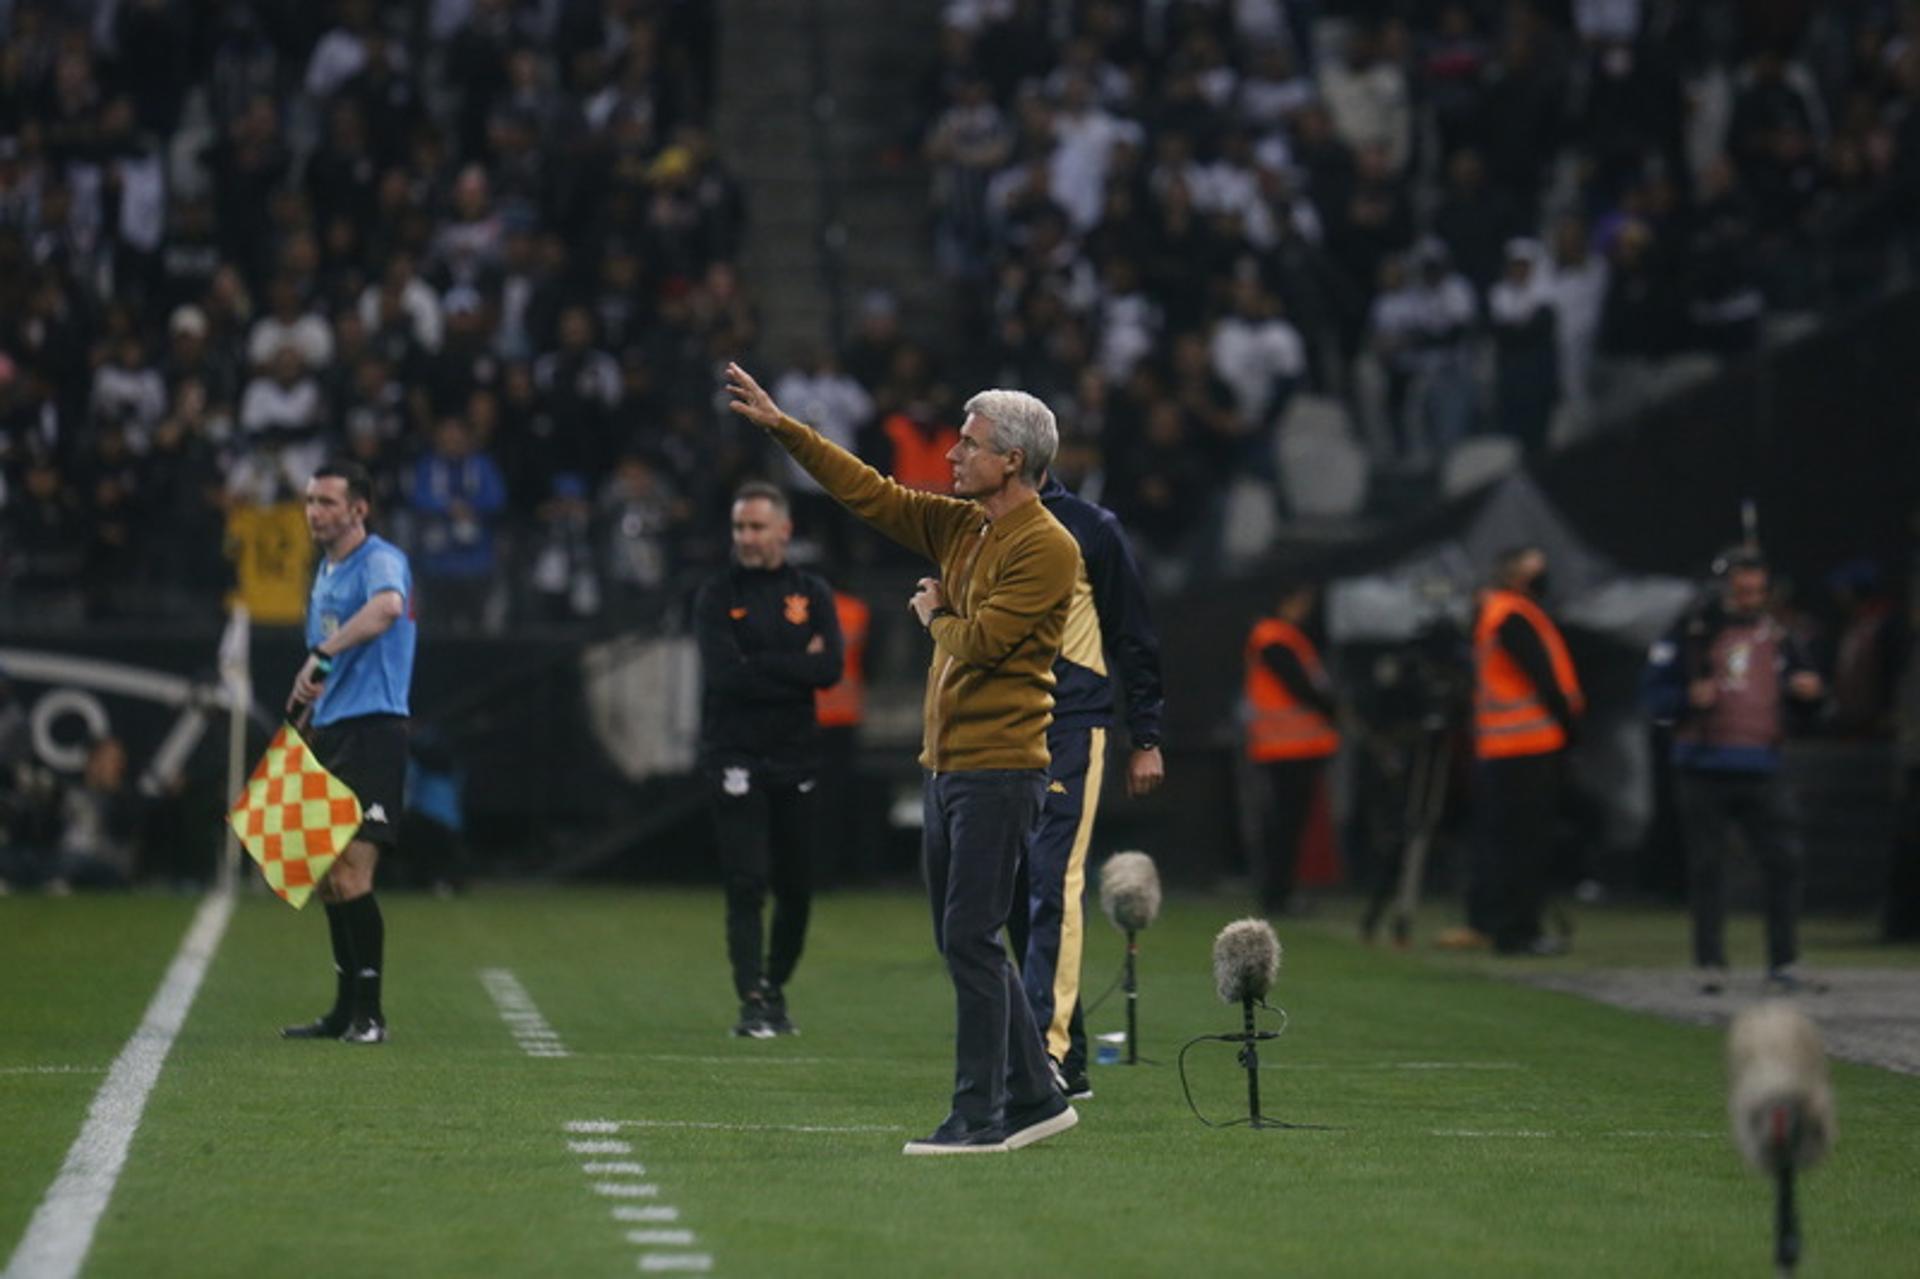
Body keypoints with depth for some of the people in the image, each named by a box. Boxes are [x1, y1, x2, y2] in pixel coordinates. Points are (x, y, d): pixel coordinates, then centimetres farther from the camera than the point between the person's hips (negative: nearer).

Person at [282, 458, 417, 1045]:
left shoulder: (382, 561, -10)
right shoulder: (325, 573, 18)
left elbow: (387, 608, -35)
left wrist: (321, 655, -39)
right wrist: (302, 721, 22)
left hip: (372, 730, -9)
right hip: (329, 734, 9)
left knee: (349, 875, -14)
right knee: (326, 879, 10)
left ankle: (369, 1013, -9)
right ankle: (346, 1008, 18)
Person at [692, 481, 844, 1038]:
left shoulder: (812, 595, 9)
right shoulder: (717, 596, 2)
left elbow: (829, 669, -6)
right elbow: (726, 675, -13)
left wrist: (760, 666, -10)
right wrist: (796, 668, -9)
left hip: (794, 760, 3)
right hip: (735, 757, -3)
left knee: (797, 888, 6)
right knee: (747, 884, -10)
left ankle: (775, 989, 22)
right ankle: (753, 1002, -12)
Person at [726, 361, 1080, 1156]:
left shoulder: (1047, 549, -12)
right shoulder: (958, 527, 13)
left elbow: (980, 641, -20)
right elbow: (869, 493, 17)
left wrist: (936, 615, 1)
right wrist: (780, 427, 15)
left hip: (998, 771, -9)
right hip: (944, 764, 9)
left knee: (971, 938, -9)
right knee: (962, 941, 12)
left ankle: (981, 1117, -5)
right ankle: (1034, 1098, 19)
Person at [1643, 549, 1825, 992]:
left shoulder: (1774, 635, 12)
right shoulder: (1691, 633, 3)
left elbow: (1802, 681, 19)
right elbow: (1657, 695, 3)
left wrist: (1810, 688, -4)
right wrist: (1688, 698, -17)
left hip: (1760, 772, 2)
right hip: (1703, 769, -2)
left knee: (1784, 861, -5)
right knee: (1706, 867, 1)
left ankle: (1782, 963, 2)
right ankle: (1710, 963, 8)